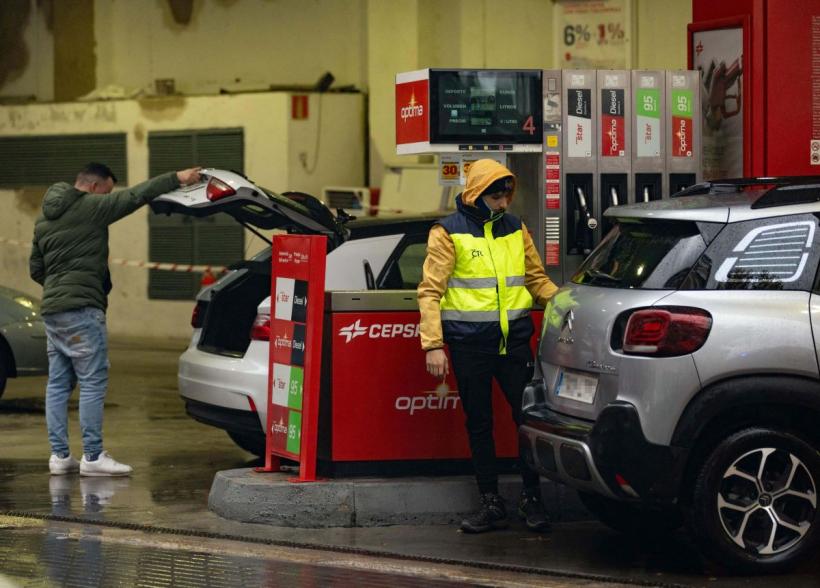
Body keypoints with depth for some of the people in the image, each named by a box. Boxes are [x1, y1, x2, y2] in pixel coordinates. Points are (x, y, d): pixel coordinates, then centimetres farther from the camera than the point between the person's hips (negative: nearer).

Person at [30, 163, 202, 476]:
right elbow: (135, 195, -9)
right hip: (81, 309, -8)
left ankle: (59, 455, 10)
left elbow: (35, 269, 23)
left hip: (51, 309, 9)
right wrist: (177, 179, -5)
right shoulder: (90, 208, -7)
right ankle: (93, 457, -6)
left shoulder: (44, 220, 17)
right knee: (93, 382, -5)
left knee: (58, 384, 9)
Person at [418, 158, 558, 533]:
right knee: (479, 425, 4)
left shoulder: (515, 229, 11)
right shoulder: (449, 232, -1)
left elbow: (537, 279, 18)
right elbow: (430, 291, -4)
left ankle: (531, 499, 9)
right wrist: (433, 345, -12)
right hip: (469, 343, -3)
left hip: (514, 339, 3)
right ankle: (491, 505, 12)